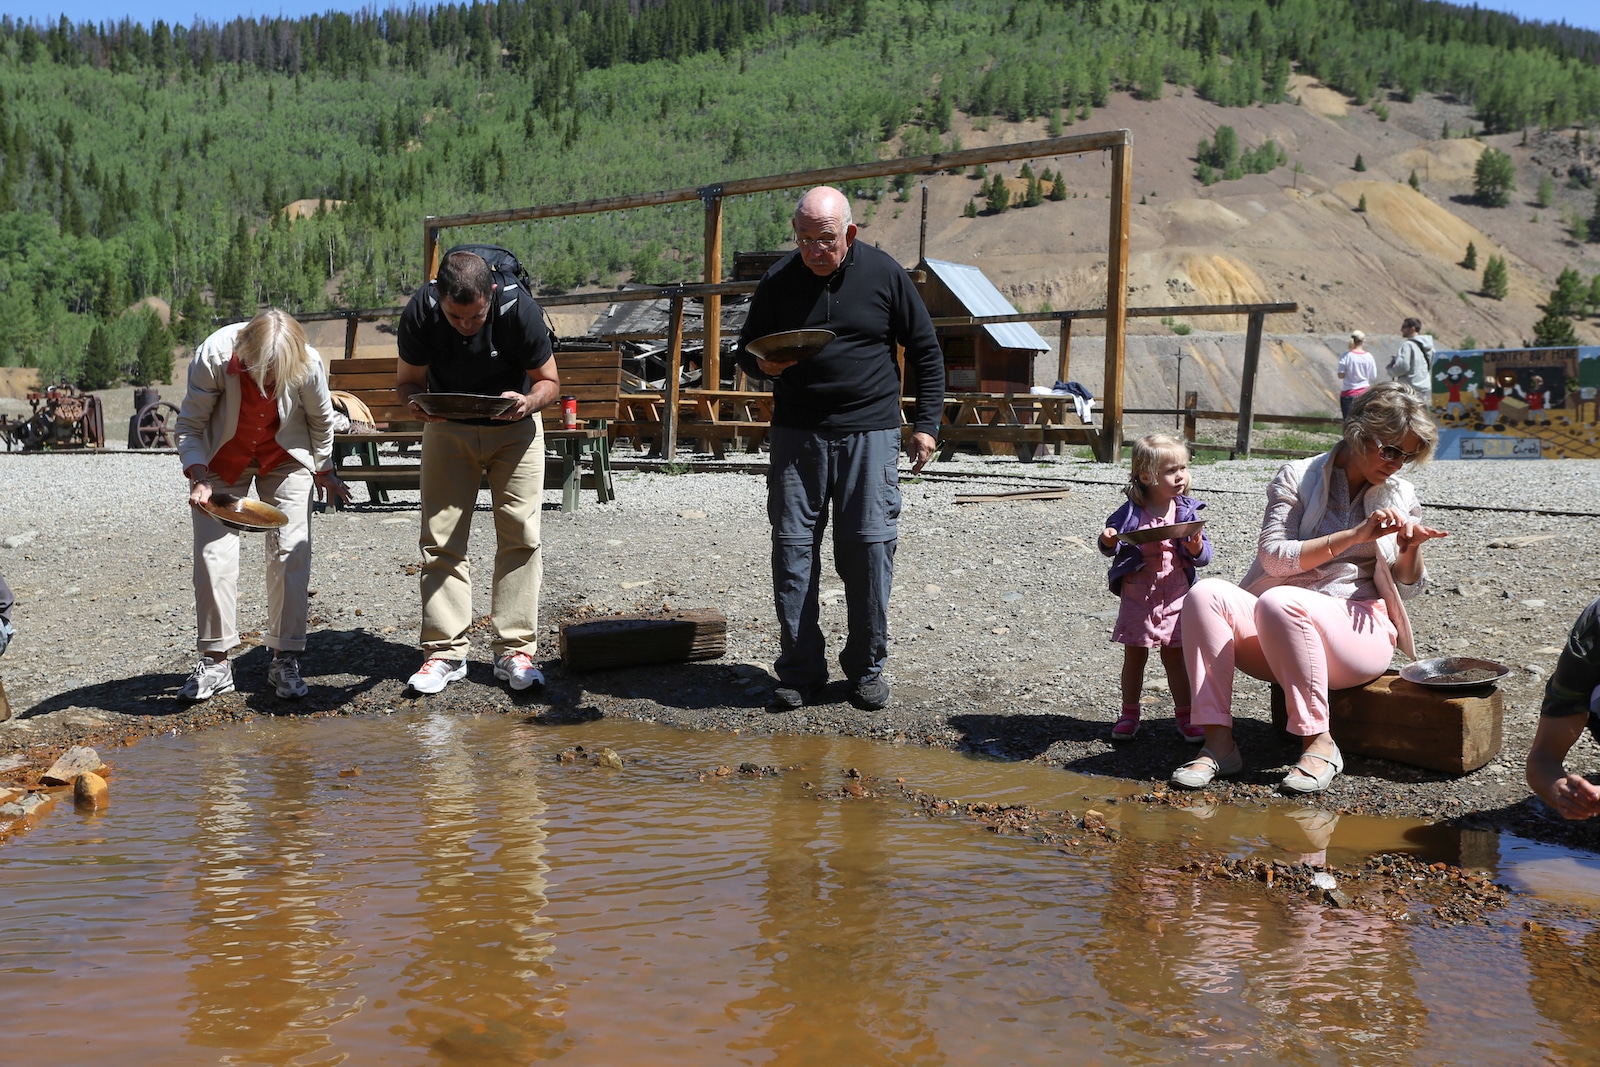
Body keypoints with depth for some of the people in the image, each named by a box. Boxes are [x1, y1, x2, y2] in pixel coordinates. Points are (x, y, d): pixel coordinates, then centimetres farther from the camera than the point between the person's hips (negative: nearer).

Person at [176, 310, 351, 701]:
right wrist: (200, 479, -32)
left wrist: (325, 471, 9)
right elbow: (189, 425, -18)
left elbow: (321, 419, -5)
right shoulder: (214, 356, -31)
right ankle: (215, 662, 2)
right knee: (213, 553, -8)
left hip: (285, 459, 1)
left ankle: (286, 659, 2)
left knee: (291, 552, -8)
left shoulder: (308, 363, -28)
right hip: (221, 460, 0)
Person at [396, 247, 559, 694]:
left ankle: (515, 651, -1)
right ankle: (444, 651, 1)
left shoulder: (520, 308, -26)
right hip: (447, 428, 1)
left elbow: (549, 380, -13)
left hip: (513, 427, -1)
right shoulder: (420, 312, -23)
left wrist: (529, 401, -35)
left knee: (521, 534, -7)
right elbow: (407, 379, -8)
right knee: (441, 536, -5)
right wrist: (416, 402, -31)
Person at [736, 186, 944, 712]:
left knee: (869, 547, -2)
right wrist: (764, 366, -9)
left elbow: (925, 350, 9)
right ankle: (799, 671, 11)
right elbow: (746, 348, 15)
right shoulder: (779, 279, 4)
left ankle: (867, 668, 13)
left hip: (870, 432, -1)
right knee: (792, 548, 0)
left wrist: (926, 421, 3)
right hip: (797, 433, 2)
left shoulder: (884, 273, 1)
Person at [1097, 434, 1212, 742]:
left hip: (1175, 597, 1)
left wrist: (1197, 547, -21)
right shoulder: (1130, 513, -6)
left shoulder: (1187, 511, -2)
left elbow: (1205, 555, 1)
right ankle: (1129, 714, 22)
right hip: (1136, 596, -1)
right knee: (1134, 657, 9)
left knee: (1175, 657, 9)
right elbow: (1111, 548, 5)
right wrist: (1108, 541, -18)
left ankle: (1184, 714, 22)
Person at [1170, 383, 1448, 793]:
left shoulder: (1400, 496, 13)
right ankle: (1218, 741, -30)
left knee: (1278, 601, -34)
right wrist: (1354, 536, -14)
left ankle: (1318, 743, -26)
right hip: (1275, 640, 1)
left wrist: (1412, 548, -5)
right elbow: (1274, 557, -7)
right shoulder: (1297, 477, 7)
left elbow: (1407, 588, 15)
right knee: (1206, 594, -29)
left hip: (1361, 629, -1)